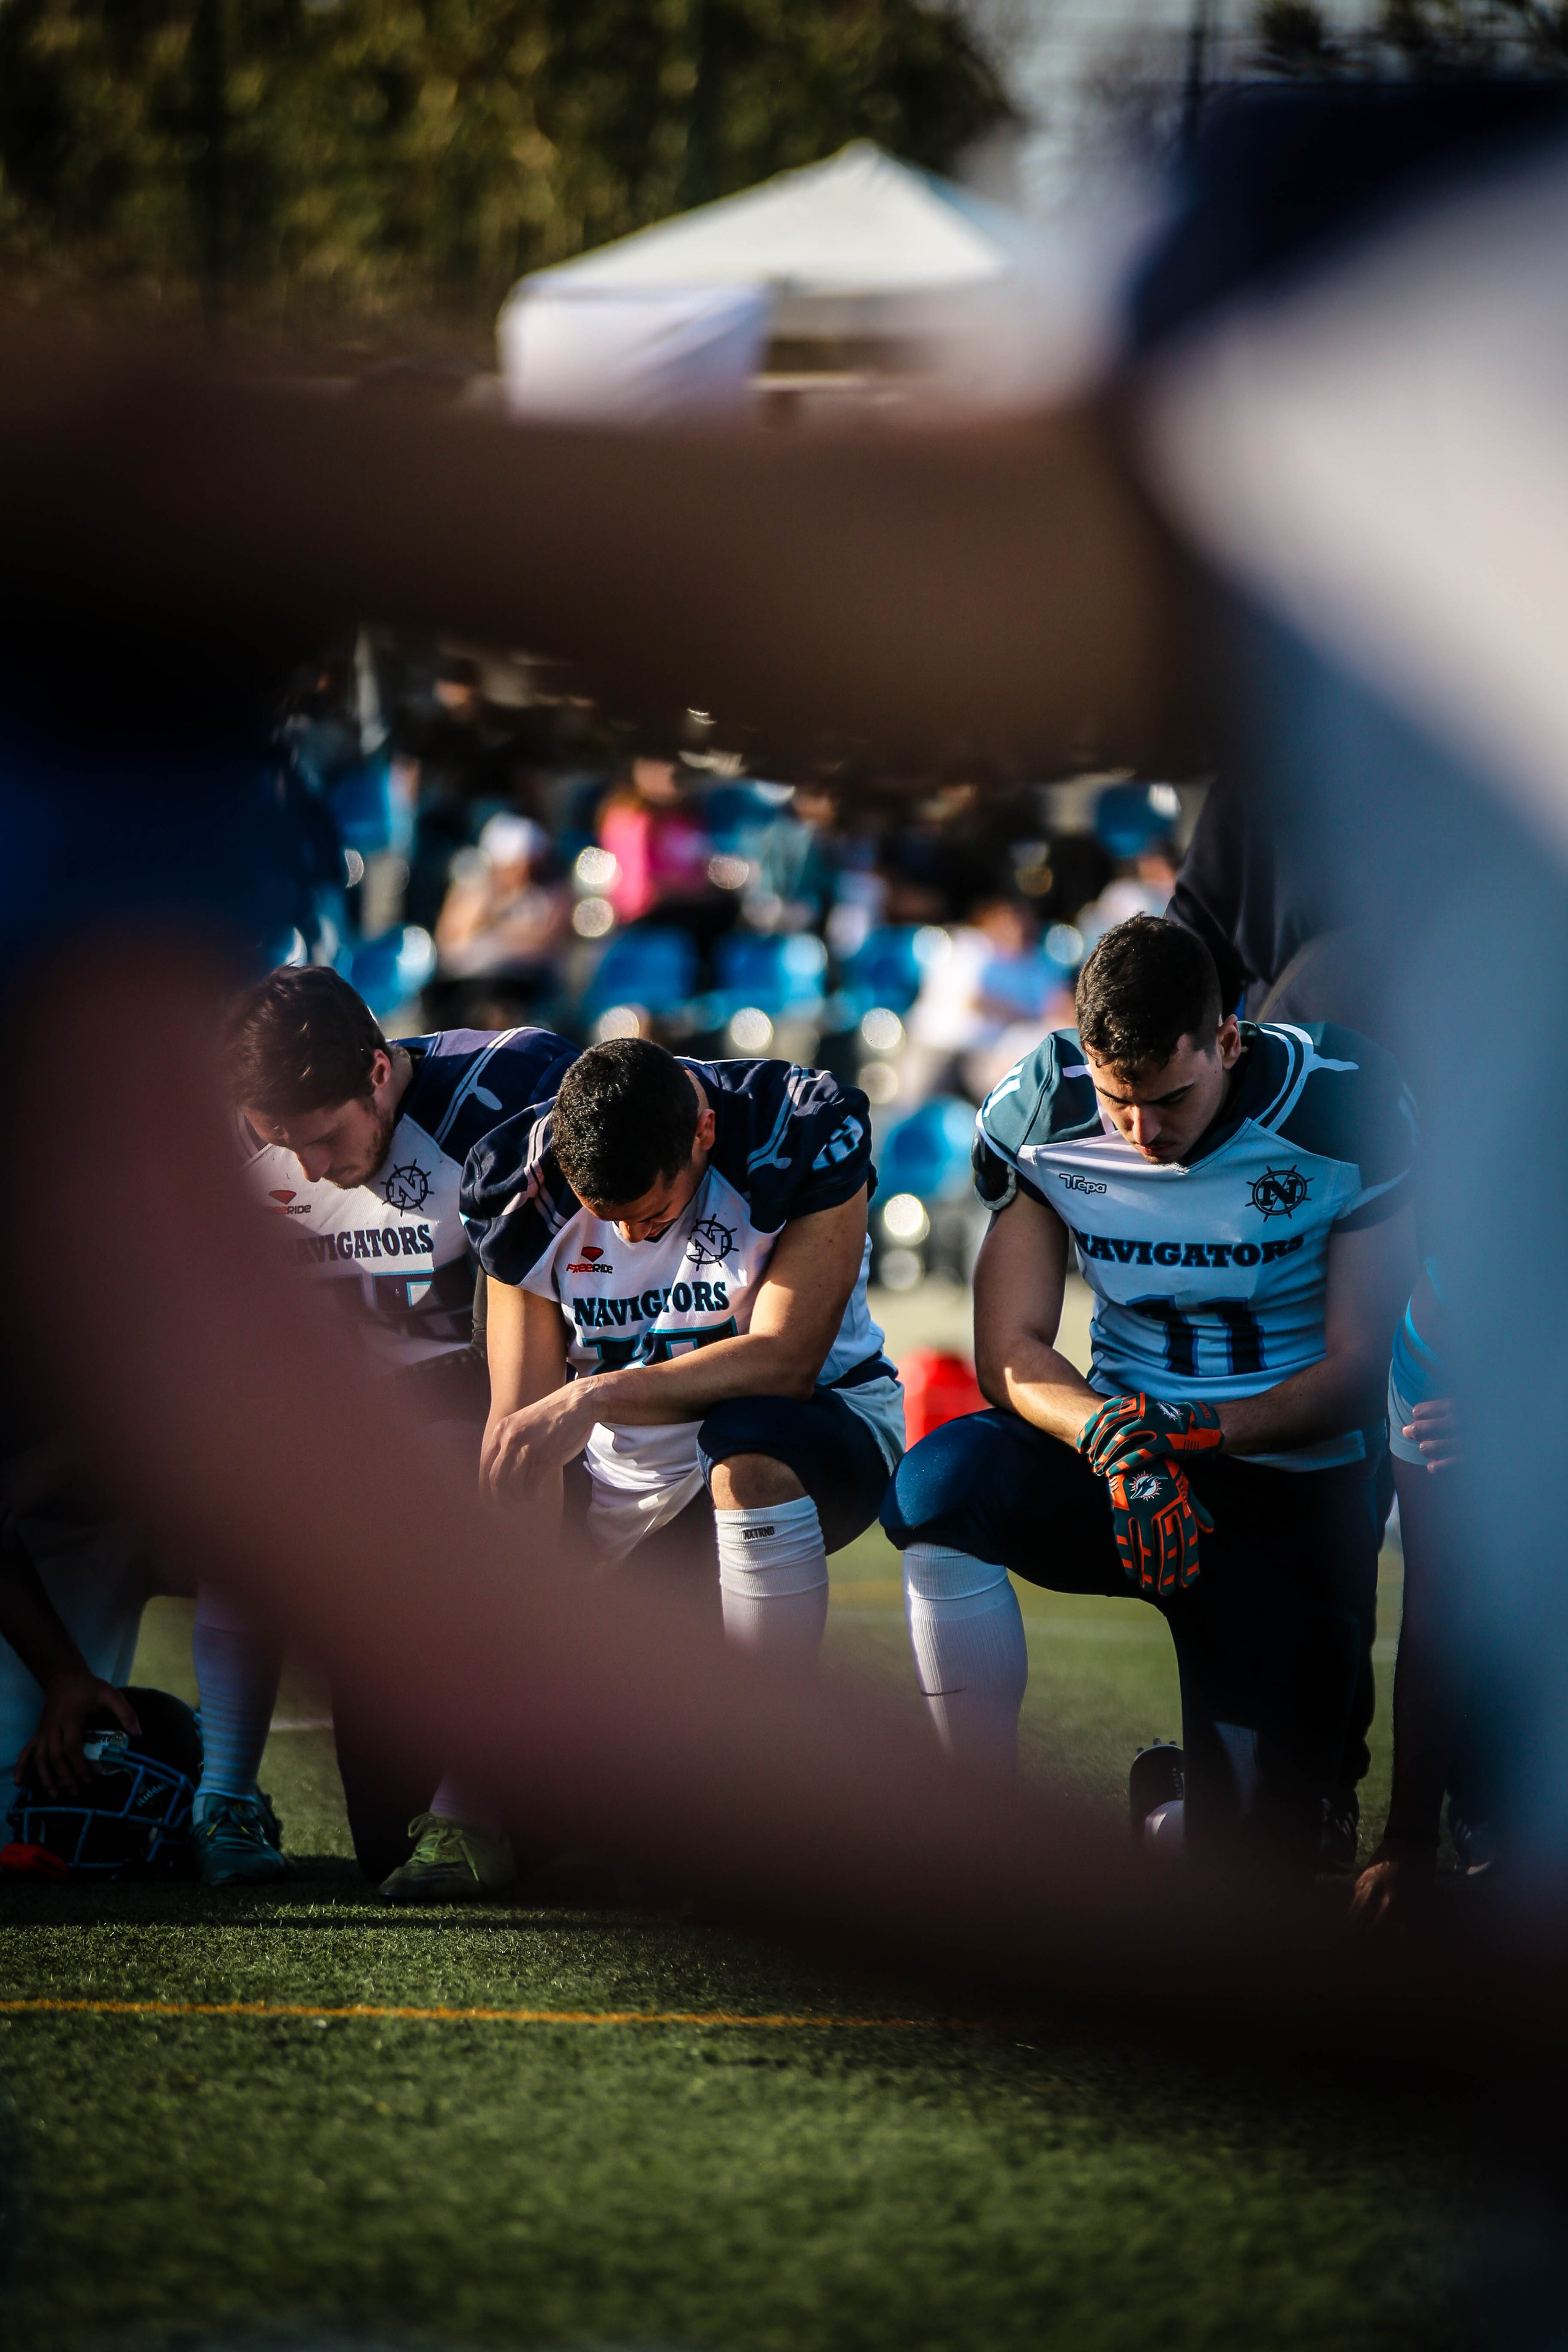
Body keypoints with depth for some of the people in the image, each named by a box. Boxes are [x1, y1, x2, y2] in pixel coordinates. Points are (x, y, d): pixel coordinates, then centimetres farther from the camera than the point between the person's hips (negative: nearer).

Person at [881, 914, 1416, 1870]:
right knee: (938, 1485, -31)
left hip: (1298, 1488, -2)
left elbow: (1359, 1366, -14)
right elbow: (1010, 1351, -9)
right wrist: (1116, 1441, -31)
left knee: (1252, 1851, -7)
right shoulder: (1042, 1113, -9)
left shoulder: (1349, 1109, -17)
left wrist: (1189, 1433, -30)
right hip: (1128, 1451, 2)